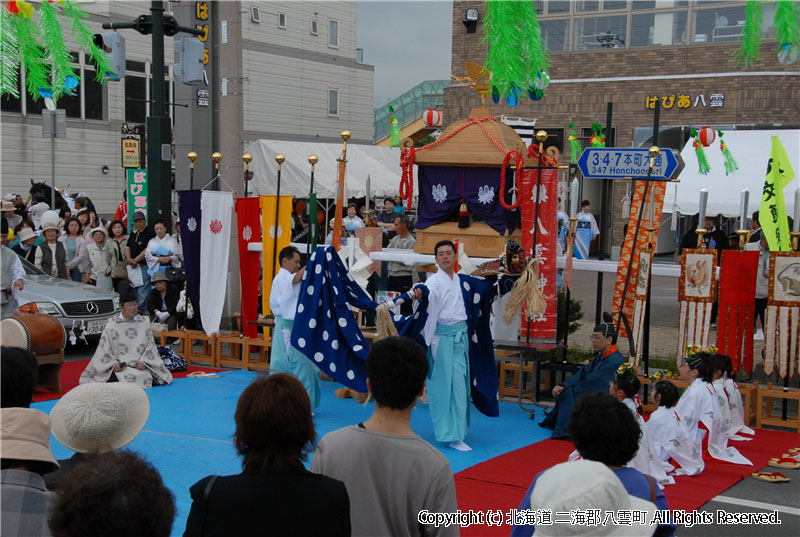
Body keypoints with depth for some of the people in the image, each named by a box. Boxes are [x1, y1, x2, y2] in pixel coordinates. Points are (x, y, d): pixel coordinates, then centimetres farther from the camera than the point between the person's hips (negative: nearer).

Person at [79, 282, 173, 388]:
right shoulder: (112, 324, 5)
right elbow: (104, 349, 4)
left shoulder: (144, 323, 12)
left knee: (147, 377, -28)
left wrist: (144, 362, -5)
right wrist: (114, 364, -11)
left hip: (140, 365, 2)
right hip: (119, 366, -2)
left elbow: (150, 346, 11)